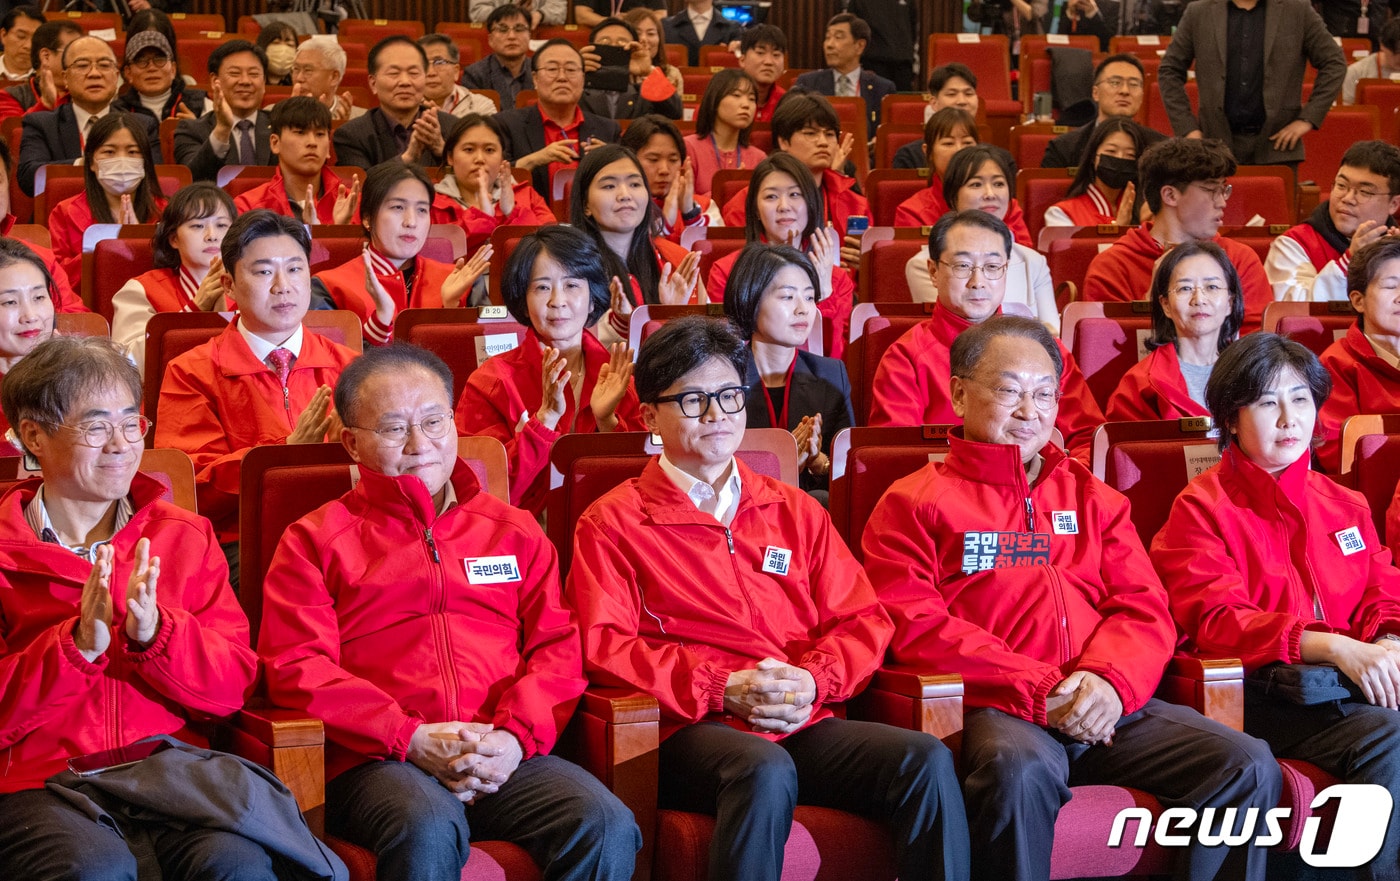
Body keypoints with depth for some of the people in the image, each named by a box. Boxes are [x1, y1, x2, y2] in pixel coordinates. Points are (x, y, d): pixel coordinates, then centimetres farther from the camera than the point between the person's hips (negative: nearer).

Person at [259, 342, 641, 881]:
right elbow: (296, 667, 2)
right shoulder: (314, 541, 15)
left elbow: (558, 648, 14)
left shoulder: (513, 531, 24)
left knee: (607, 827, -26)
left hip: (506, 757, 3)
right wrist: (411, 739, -11)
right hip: (377, 762, -3)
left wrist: (515, 736, -7)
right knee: (429, 828, -38)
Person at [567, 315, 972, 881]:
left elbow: (863, 621, 17)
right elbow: (603, 646, -2)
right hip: (692, 729, -4)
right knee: (765, 770, -39)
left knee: (927, 760, -24)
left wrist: (813, 680, -5)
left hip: (805, 725, 4)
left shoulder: (794, 512, 24)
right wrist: (721, 688, -13)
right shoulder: (611, 525, 11)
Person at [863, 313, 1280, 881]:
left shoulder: (1094, 498, 26)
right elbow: (913, 625, -2)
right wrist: (1038, 690, -12)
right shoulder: (915, 503, 12)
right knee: (1021, 770, -39)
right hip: (995, 709, -4)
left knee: (1248, 767, -17)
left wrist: (1110, 680, -9)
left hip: (1106, 706, 5)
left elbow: (1145, 611, 16)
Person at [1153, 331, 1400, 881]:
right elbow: (1216, 620, -9)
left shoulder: (1345, 505, 22)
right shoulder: (1201, 509, 4)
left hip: (1355, 684, 5)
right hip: (1259, 694, -5)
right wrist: (1332, 646, -22)